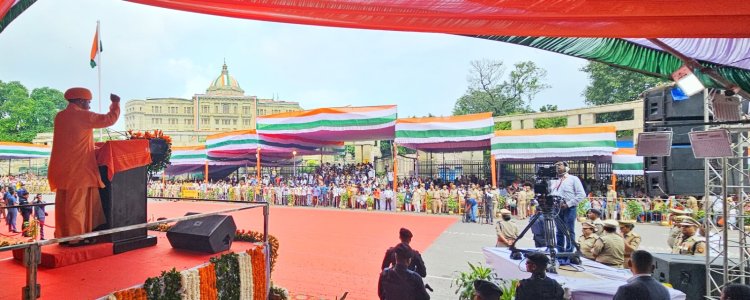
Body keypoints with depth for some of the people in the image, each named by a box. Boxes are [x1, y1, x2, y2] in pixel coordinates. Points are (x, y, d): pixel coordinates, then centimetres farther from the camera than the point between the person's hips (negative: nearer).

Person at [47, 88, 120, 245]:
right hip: (78, 168, -8)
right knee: (77, 203, -4)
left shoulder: (59, 116, 12)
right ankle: (76, 237, -1)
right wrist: (115, 103, 9)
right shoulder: (84, 116, -11)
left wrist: (91, 146, 28)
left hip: (62, 168, 8)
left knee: (62, 202, 11)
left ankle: (62, 235, 17)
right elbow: (110, 119, -5)